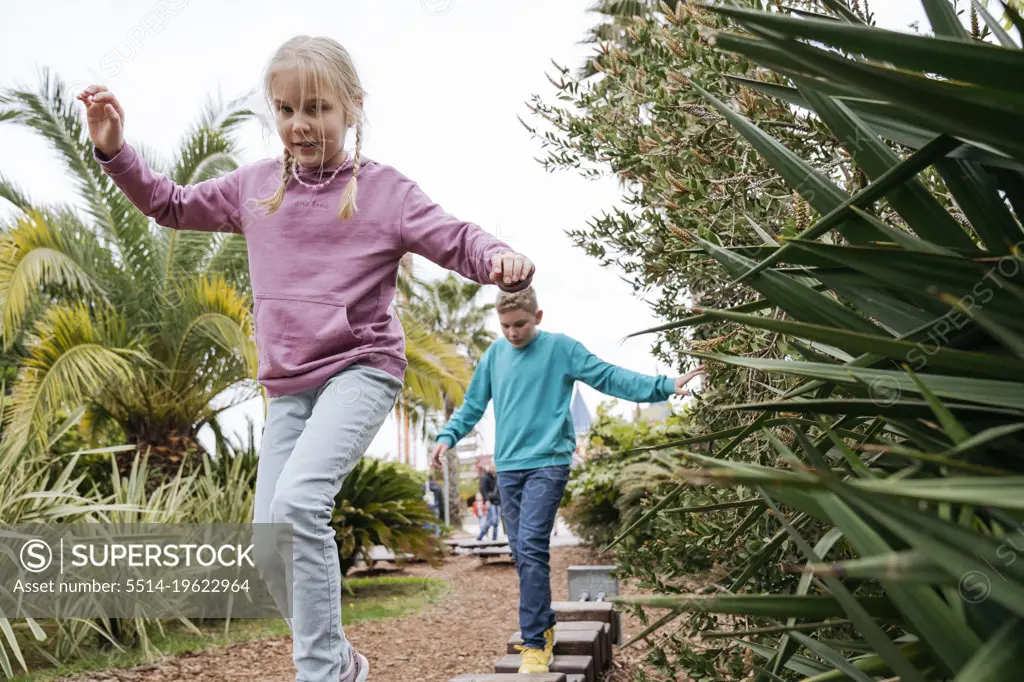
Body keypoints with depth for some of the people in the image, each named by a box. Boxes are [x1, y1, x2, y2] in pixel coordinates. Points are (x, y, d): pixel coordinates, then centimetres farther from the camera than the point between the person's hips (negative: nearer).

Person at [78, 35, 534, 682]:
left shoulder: (384, 189, -3)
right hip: (289, 385, 6)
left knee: (299, 500, -28)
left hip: (362, 369, -5)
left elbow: (456, 240, -7)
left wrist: (501, 258, -29)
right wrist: (115, 149, 9)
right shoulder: (255, 185, 11)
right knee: (268, 545, 5)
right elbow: (171, 204, 22)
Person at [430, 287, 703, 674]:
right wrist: (448, 436, 4)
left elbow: (608, 377, -4)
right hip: (508, 467, 5)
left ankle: (535, 643, -8)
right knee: (522, 552, 9)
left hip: (548, 463, -5)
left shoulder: (561, 348, -2)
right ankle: (544, 626, 26)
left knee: (531, 547, -16)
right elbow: (472, 405, 17)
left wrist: (664, 386, -13)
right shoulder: (495, 355, 10)